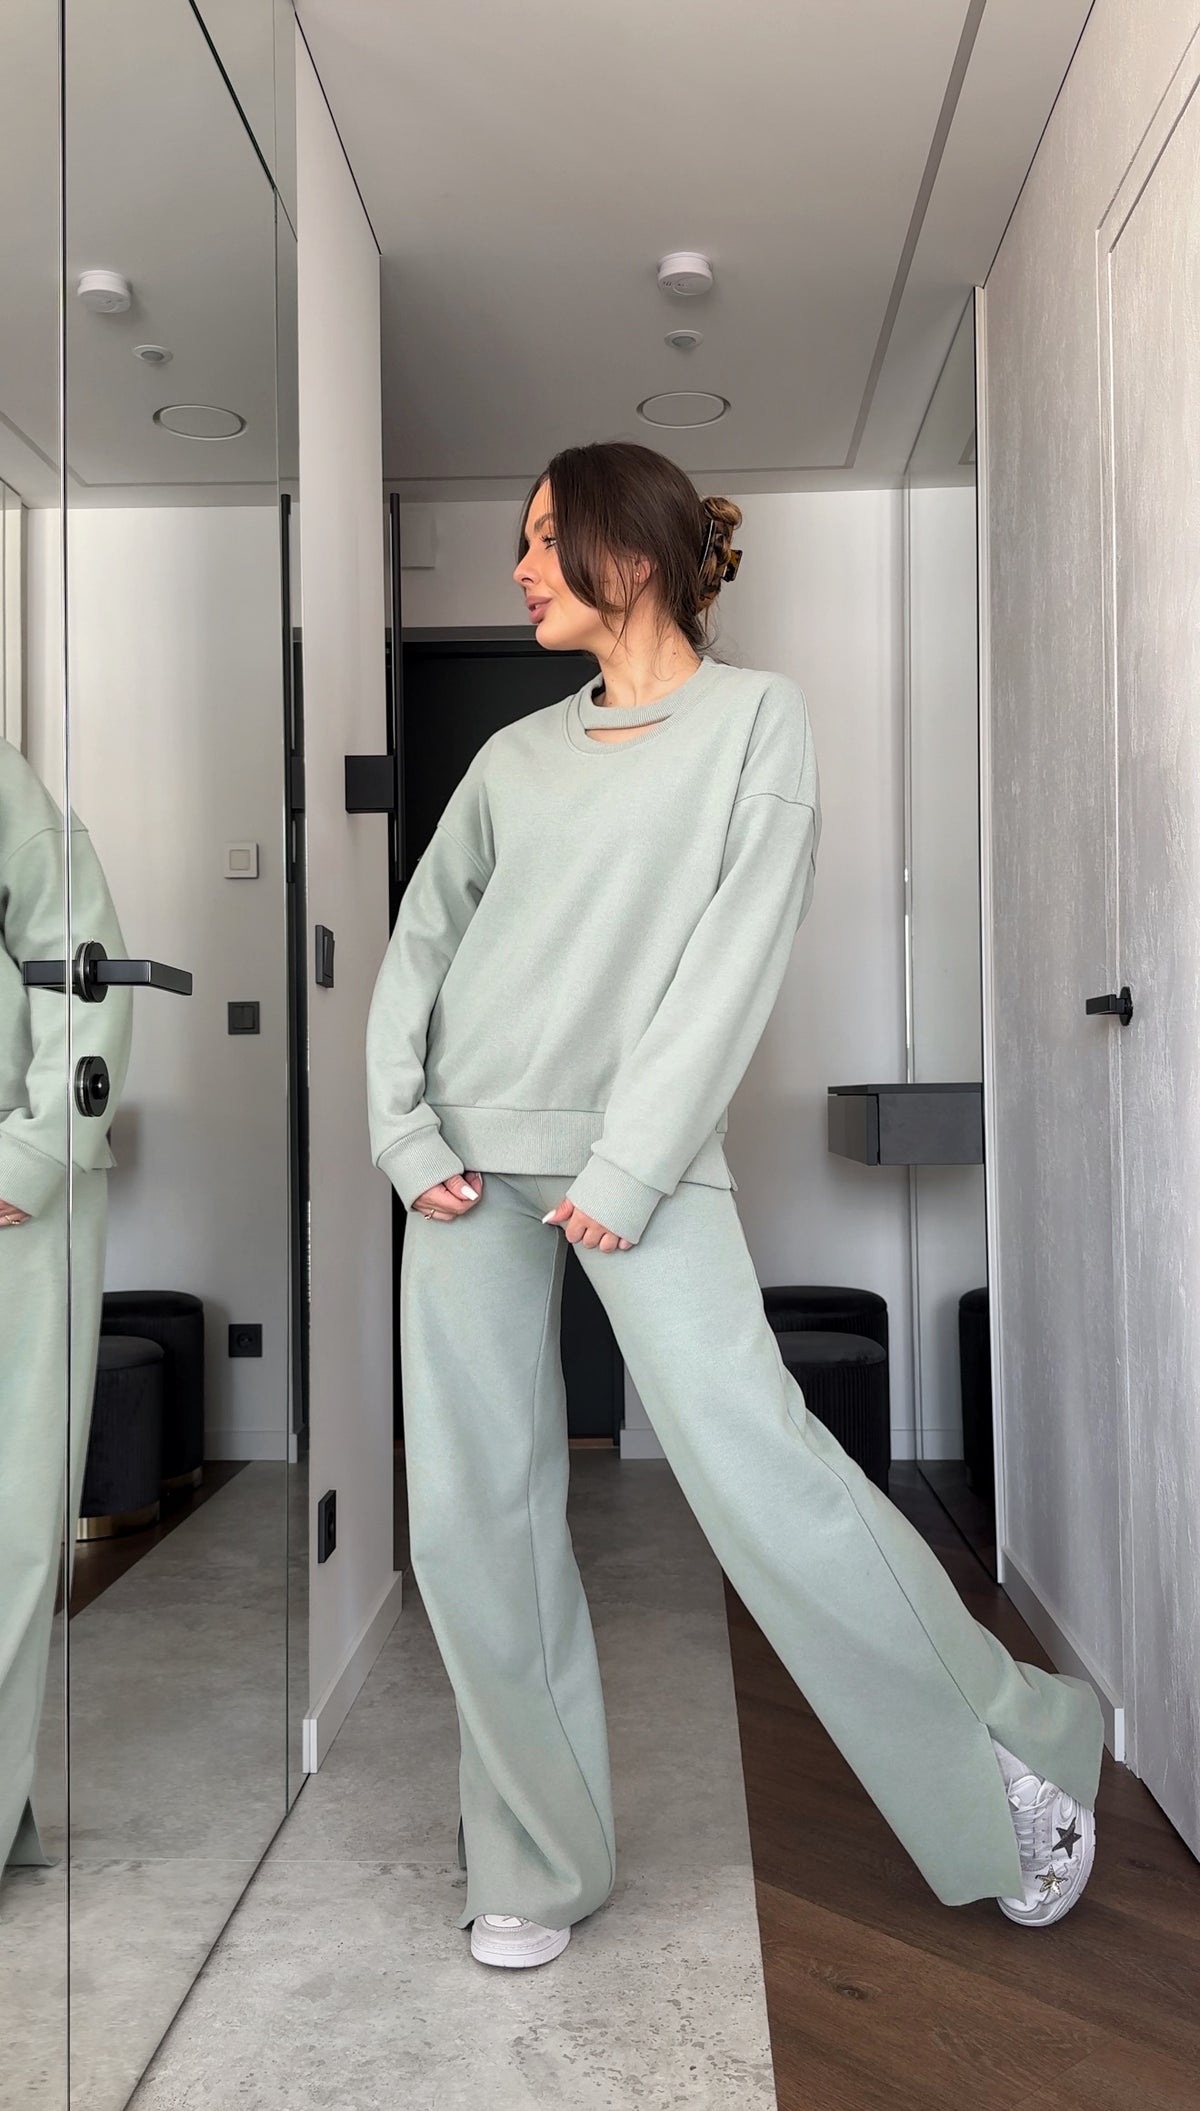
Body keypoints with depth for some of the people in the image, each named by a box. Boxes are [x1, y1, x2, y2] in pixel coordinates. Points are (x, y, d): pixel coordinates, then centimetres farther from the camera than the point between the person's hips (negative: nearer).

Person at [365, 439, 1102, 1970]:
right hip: (473, 1157, 5)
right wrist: (407, 1138, 0)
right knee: (473, 1513, 3)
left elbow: (737, 954, -7)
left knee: (755, 1467, -13)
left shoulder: (755, 715, 3)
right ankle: (537, 1864, 20)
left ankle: (1014, 1749, 10)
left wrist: (628, 1168, -13)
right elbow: (420, 943, 14)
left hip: (641, 1155, -5)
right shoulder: (515, 755, 16)